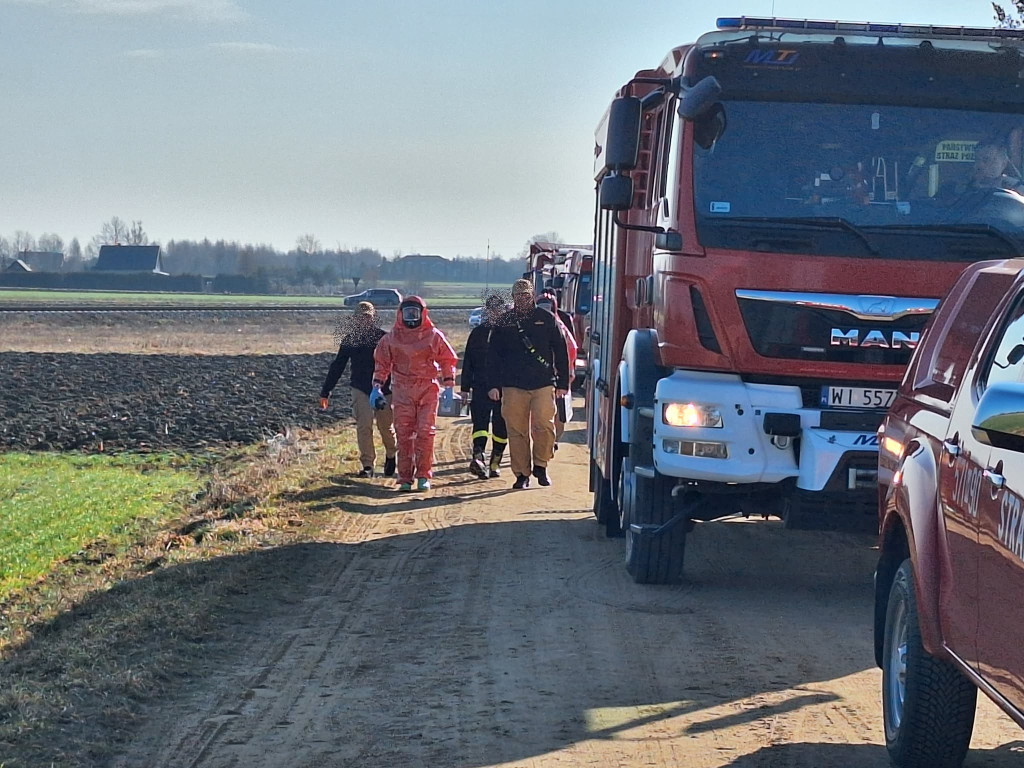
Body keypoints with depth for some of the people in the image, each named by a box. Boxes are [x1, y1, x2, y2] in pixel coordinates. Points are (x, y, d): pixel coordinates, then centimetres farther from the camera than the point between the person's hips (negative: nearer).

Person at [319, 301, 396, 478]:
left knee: (386, 427, 7)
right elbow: (337, 366, 9)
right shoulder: (350, 338, 4)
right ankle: (367, 465, -4)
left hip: (383, 389, -1)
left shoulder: (383, 337, -3)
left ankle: (391, 456, 35)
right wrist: (325, 392, 7)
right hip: (360, 389, 1)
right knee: (364, 426, -10)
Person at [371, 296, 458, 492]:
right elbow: (381, 363, 14)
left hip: (428, 389, -1)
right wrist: (377, 387, 5)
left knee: (425, 432, -7)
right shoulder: (391, 338, 8)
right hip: (402, 390, 1)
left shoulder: (433, 336, 4)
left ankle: (424, 475, -2)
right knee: (403, 434, -1)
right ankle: (405, 477, 2)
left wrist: (449, 386, 4)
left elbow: (448, 360, 9)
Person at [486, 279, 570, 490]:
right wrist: (493, 385, 4)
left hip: (544, 384, -1)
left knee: (544, 425, -12)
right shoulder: (505, 322, 10)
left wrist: (562, 383, 5)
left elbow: (561, 352, 9)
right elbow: (493, 355, 12)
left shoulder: (546, 319, 8)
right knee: (517, 431, 0)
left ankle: (540, 466, 6)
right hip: (513, 386, 1)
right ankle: (522, 474, 8)